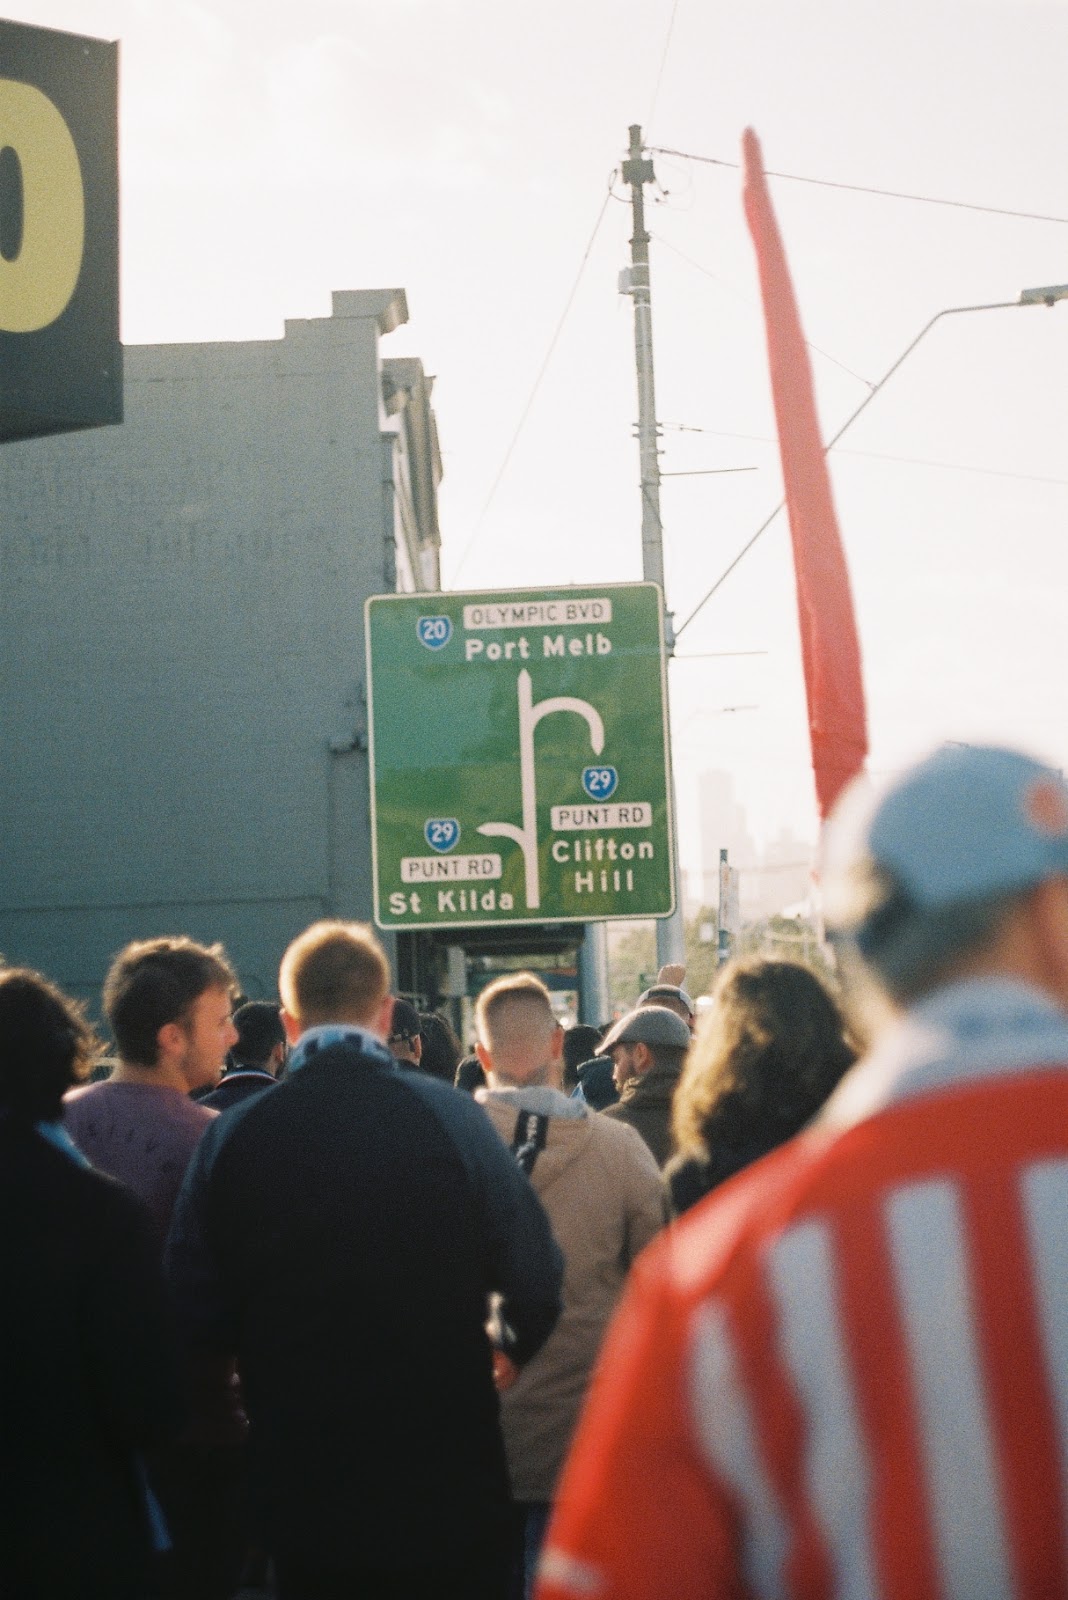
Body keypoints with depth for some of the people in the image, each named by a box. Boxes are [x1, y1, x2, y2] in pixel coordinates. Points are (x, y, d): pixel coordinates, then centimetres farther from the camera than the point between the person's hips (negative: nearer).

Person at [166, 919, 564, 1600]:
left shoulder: (233, 1136, -7)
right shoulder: (450, 1117, -12)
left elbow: (199, 1313, -4)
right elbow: (535, 1279, -9)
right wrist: (509, 1350, 12)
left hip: (299, 1478, 2)